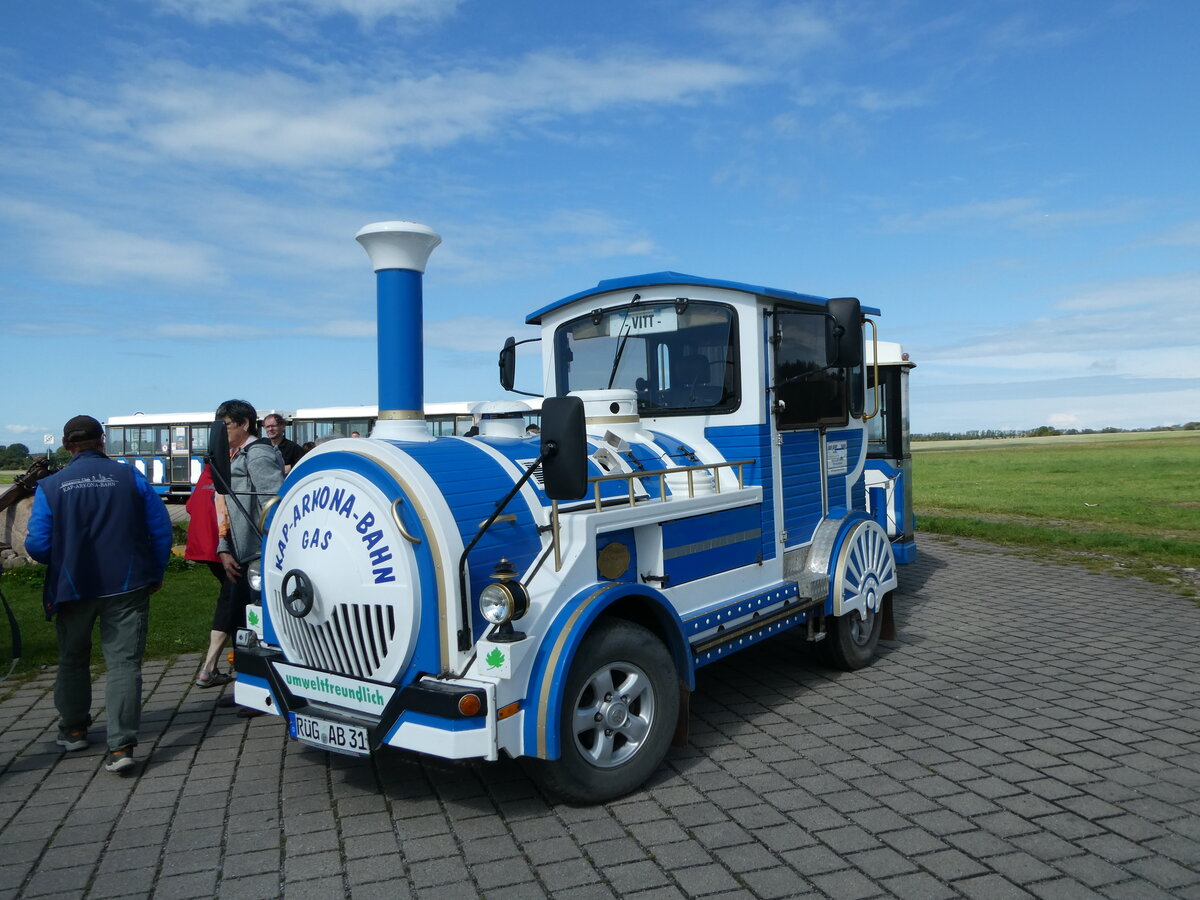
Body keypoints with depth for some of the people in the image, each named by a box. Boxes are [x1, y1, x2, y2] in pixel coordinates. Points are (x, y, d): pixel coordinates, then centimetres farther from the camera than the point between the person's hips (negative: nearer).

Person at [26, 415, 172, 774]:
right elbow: (161, 528, -4)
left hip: (73, 586, 1)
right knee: (124, 662, 1)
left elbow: (37, 545, -5)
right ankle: (121, 745, -5)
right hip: (126, 585, -1)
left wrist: (60, 563, 17)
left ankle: (73, 729, 37)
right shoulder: (131, 477, -3)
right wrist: (155, 572, 9)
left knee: (73, 660, 22)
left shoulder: (50, 486, -4)